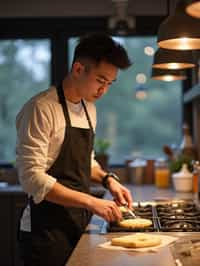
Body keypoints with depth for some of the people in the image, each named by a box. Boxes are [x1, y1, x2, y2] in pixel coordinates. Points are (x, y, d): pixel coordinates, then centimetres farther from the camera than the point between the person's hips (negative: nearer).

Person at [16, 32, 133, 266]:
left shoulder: (89, 109, 10)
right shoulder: (41, 108, -16)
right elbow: (32, 177, -22)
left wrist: (107, 179, 2)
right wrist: (91, 201, -24)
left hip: (79, 223, 8)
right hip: (47, 229, -8)